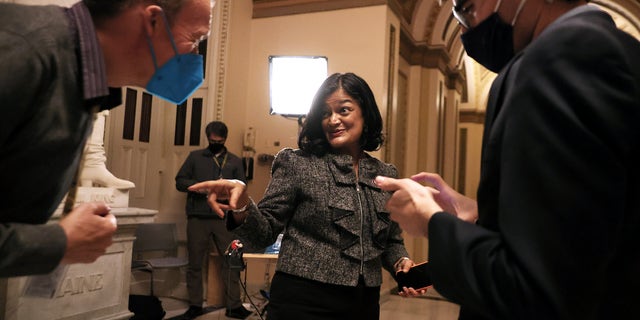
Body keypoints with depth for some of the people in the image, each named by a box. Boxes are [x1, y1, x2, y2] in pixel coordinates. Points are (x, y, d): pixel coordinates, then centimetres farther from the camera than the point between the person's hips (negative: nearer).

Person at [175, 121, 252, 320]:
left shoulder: (235, 161, 12)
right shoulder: (195, 157, 11)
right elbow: (180, 182, 5)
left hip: (224, 218, 0)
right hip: (197, 218, 0)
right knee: (195, 262, 7)